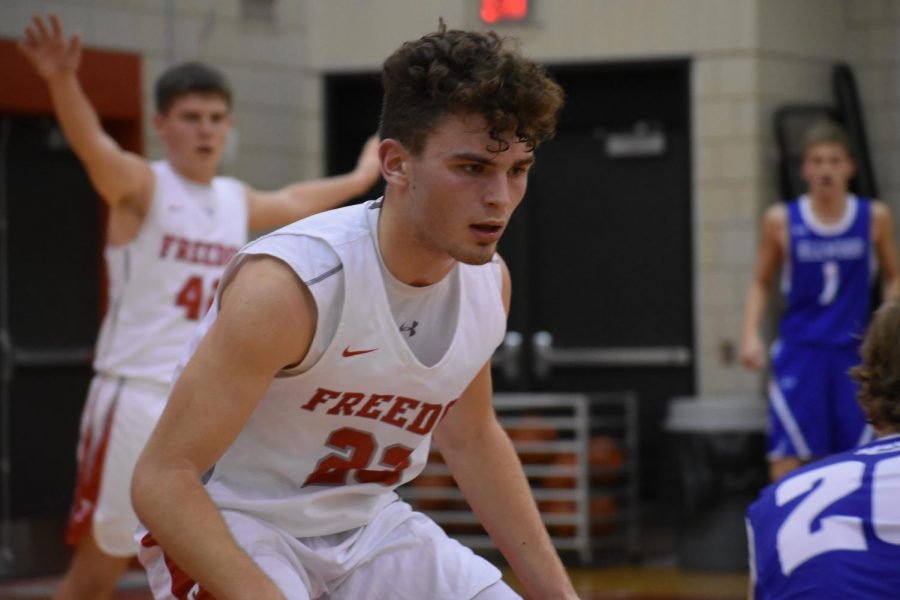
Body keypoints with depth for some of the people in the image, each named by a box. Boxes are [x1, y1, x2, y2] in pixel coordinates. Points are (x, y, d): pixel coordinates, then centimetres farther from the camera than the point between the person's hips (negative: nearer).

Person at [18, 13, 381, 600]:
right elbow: (93, 145, -28)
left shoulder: (238, 201, 14)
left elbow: (296, 202, 36)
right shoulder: (141, 186, -6)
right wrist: (63, 81, -48)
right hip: (137, 398, -6)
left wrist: (361, 177, 51)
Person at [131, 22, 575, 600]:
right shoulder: (287, 285, -29)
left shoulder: (489, 282, -7)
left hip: (369, 524, 7)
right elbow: (161, 478, -29)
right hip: (230, 526, -7)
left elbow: (470, 436, 13)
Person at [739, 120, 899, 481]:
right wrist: (751, 334, -4)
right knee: (787, 455, -8)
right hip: (799, 350, -1)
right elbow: (761, 282, 9)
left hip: (854, 352, 1)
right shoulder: (781, 221, -1)